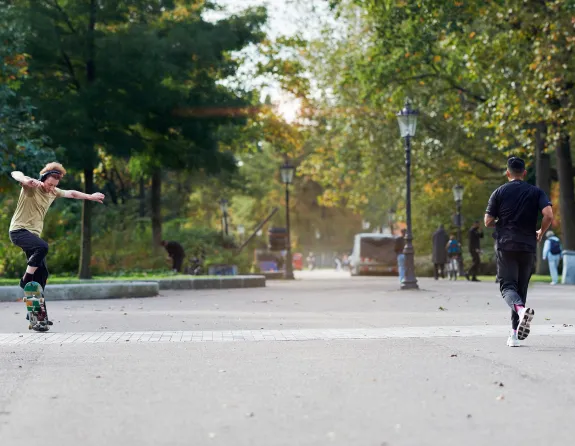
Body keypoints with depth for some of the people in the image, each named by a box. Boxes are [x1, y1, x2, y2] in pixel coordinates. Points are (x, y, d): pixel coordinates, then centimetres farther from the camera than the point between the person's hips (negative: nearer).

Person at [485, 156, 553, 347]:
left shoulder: (499, 192, 3)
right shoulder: (536, 192, 5)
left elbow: (488, 222, 2)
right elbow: (548, 215, -10)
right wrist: (540, 233, 8)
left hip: (506, 247, -2)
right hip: (528, 247, 2)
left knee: (507, 286, -4)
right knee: (521, 288, 11)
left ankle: (521, 310, -38)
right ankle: (515, 334, 10)